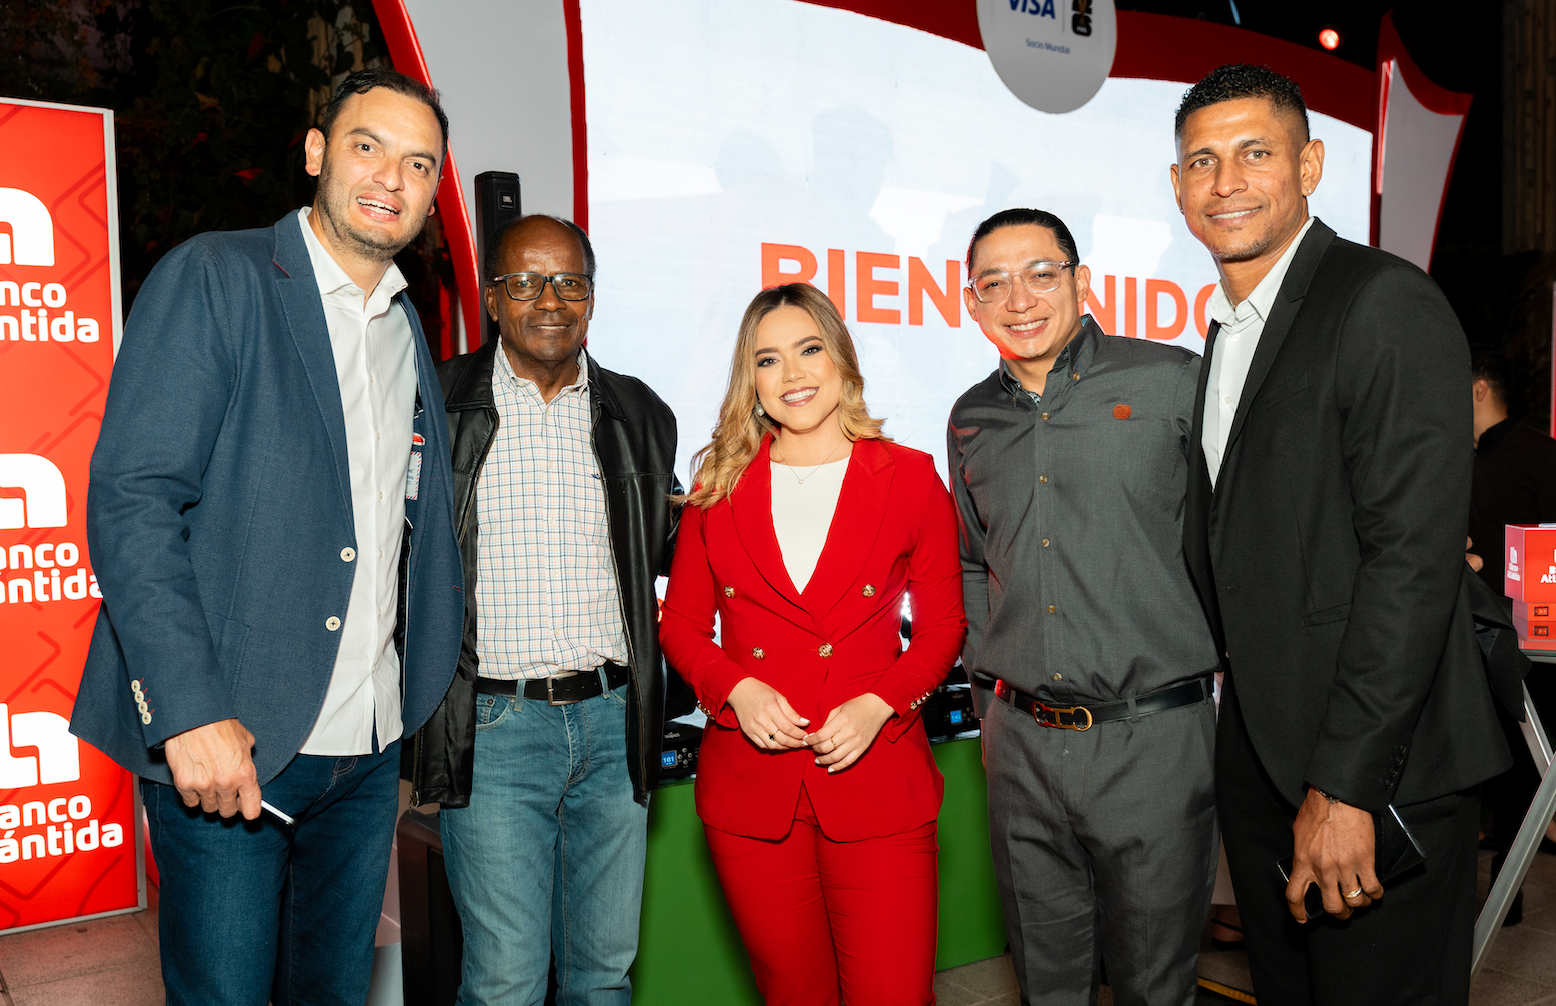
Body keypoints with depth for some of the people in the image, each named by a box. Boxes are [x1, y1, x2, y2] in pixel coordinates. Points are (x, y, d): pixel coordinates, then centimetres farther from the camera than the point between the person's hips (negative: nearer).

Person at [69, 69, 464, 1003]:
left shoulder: (410, 330, 14)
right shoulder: (212, 278, -6)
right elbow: (130, 497, -13)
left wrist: (431, 692, 11)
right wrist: (190, 710, -20)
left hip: (370, 747, 6)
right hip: (230, 734, -5)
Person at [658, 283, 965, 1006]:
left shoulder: (910, 479, 2)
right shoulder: (721, 486, 6)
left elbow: (943, 626, 5)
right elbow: (680, 625, 10)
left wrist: (877, 703, -11)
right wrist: (736, 688, -9)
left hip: (876, 780, -1)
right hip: (750, 789, 2)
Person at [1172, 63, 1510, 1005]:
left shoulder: (1388, 304, -13)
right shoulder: (1224, 334, 14)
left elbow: (1415, 557, -20)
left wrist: (1346, 784, -22)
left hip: (1380, 771, -8)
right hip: (1257, 756, 8)